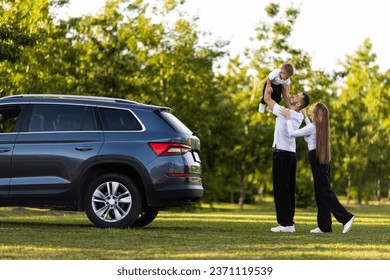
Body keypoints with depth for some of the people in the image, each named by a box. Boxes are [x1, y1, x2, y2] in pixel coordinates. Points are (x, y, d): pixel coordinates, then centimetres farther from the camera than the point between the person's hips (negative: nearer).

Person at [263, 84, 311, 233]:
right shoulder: (299, 116, 7)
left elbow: (267, 98, -4)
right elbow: (286, 98, 23)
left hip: (281, 154, -8)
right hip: (291, 155, 8)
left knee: (281, 189, -8)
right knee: (289, 190, 9)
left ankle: (286, 223, -11)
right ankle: (289, 222, 10)